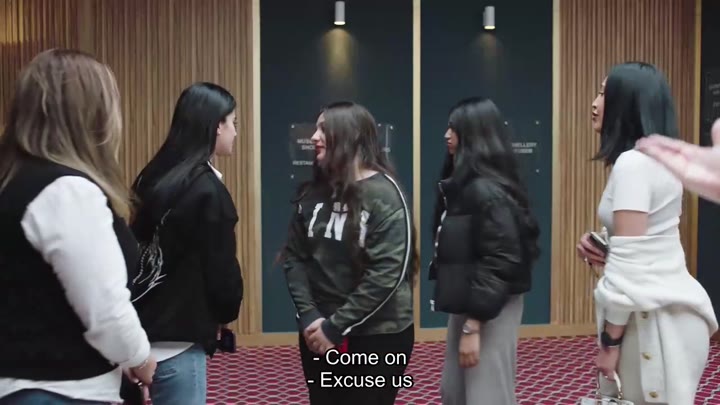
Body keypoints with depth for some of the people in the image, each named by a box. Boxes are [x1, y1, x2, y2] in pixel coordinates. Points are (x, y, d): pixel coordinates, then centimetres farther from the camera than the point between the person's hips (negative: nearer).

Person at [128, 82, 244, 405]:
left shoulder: (153, 177, 6)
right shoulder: (208, 190, -16)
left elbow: (139, 246, 11)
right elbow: (221, 269, -12)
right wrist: (227, 312, 7)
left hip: (143, 326, 8)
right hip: (177, 336, -8)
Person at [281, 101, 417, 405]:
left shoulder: (384, 194, -11)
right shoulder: (313, 193, 3)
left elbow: (387, 273, -18)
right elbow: (293, 257, 4)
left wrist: (336, 327, -17)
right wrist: (308, 316, -10)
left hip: (377, 336, -4)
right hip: (318, 334, 5)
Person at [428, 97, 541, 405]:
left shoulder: (488, 189, -19)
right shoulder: (462, 184, 11)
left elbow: (500, 262, -23)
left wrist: (474, 325, -22)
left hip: (491, 311, -10)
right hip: (466, 305, 10)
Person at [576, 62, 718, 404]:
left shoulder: (633, 162, -18)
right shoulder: (658, 158, 13)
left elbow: (629, 263, -22)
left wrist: (610, 342, -16)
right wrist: (600, 246, 6)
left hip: (654, 317, -10)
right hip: (668, 309, 10)